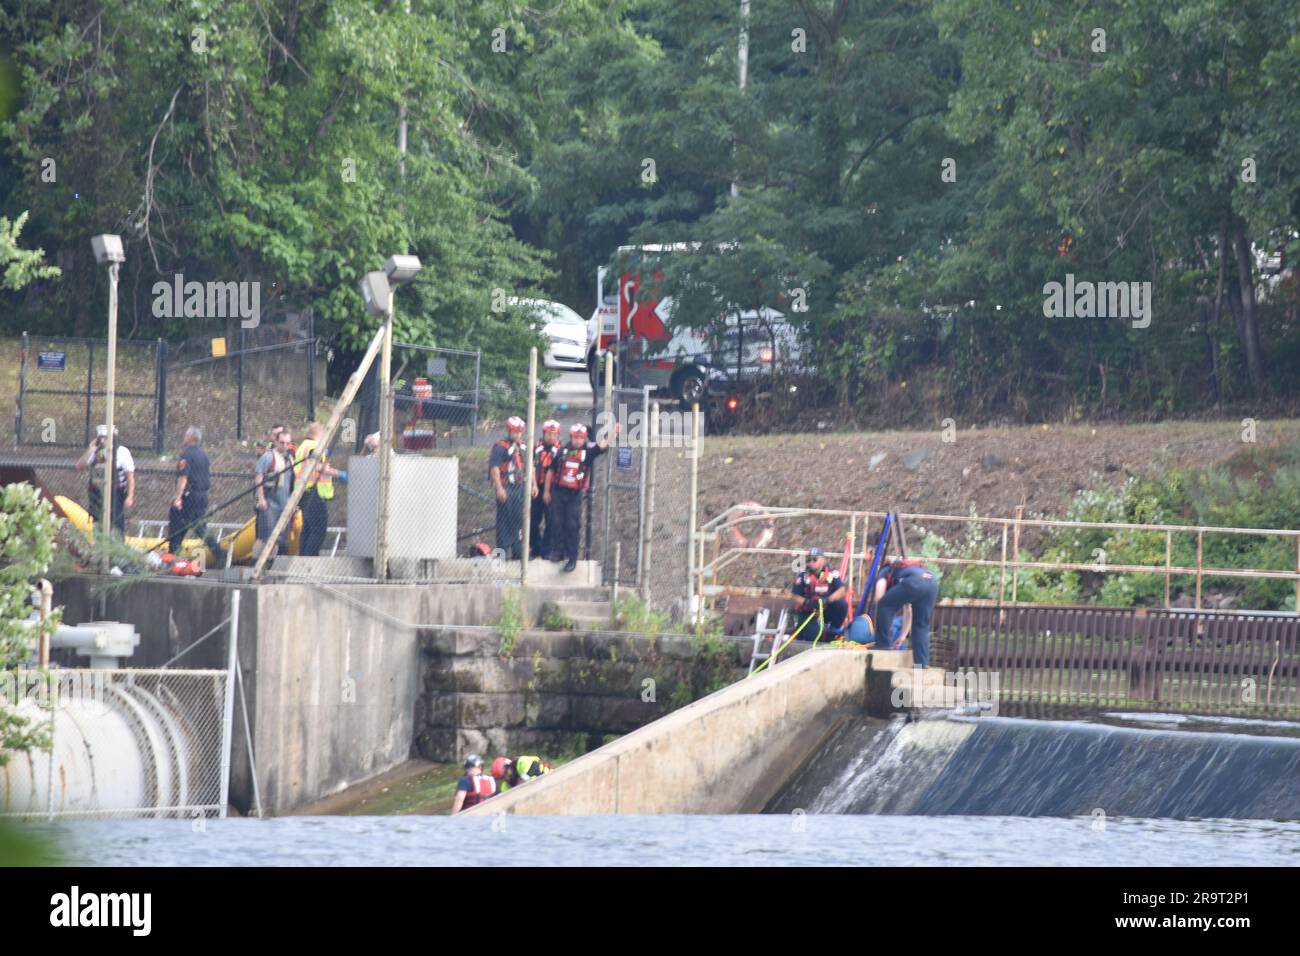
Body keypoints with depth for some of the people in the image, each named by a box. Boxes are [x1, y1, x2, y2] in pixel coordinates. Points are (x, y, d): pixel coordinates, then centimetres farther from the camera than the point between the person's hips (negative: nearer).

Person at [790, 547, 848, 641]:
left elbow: (842, 591, -18)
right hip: (807, 612, -2)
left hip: (826, 611, 2)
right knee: (813, 635, -26)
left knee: (842, 604, -26)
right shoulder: (804, 575, -7)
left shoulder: (831, 574, -6)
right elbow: (795, 596, -8)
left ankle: (834, 630, -1)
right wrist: (806, 602, -29)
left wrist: (827, 600, -34)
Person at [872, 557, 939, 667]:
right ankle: (922, 662, 12)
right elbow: (909, 610, 43)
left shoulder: (885, 573, 29)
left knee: (884, 606, 11)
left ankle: (884, 644, 11)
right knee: (921, 625, 16)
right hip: (932, 581, 6)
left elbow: (879, 596, 11)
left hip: (914, 581, -6)